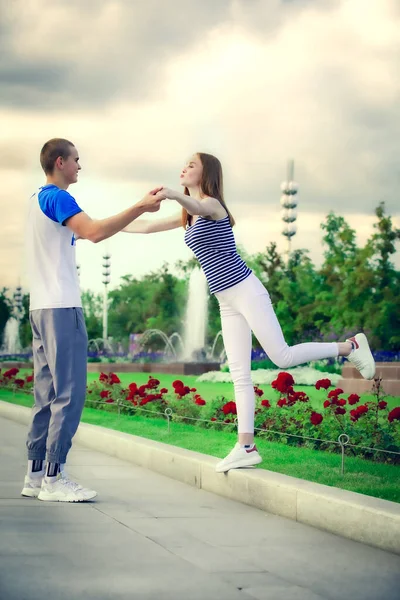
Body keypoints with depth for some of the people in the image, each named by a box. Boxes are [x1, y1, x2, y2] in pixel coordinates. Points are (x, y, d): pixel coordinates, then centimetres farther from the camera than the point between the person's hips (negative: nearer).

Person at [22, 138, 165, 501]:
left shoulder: (38, 199, 20)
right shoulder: (57, 198, -10)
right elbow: (94, 233, -25)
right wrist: (141, 208, -24)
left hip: (41, 308, 10)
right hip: (61, 308, -10)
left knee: (48, 394, 10)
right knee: (69, 393, -9)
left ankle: (36, 475, 11)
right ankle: (54, 478, -10)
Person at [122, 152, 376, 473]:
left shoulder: (212, 204, -8)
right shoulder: (187, 217, 19)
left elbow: (197, 206, -33)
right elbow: (147, 226, 25)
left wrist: (174, 194, -54)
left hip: (246, 291, -8)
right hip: (227, 302, 8)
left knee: (282, 356, -12)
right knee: (239, 374, 1)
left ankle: (350, 346, 6)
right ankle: (246, 447, -2)